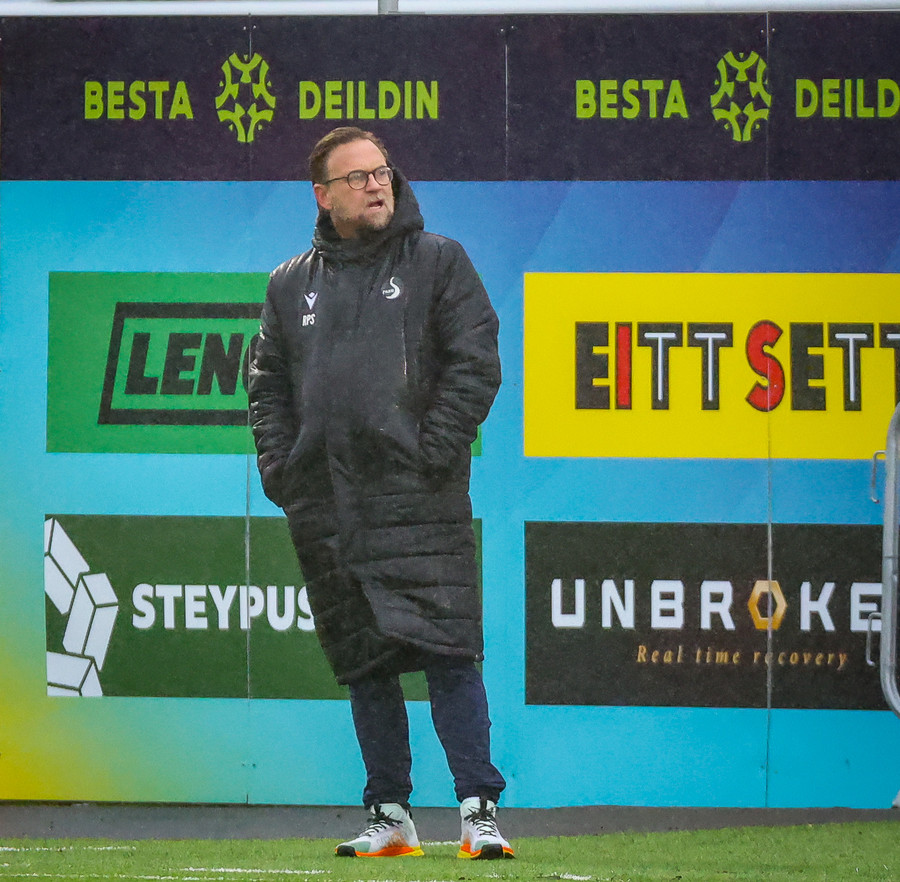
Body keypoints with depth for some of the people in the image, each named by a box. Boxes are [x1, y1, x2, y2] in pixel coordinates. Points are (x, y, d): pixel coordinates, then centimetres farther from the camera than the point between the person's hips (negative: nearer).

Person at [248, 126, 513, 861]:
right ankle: (390, 816, 12)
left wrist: (436, 454, -10)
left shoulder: (438, 262, 5)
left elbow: (475, 363, -1)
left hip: (419, 501, -4)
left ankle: (480, 808, -12)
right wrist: (281, 470, 5)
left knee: (447, 654, -12)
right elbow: (268, 386, 19)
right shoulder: (292, 285, 16)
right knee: (364, 664, 7)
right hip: (327, 511, 4)